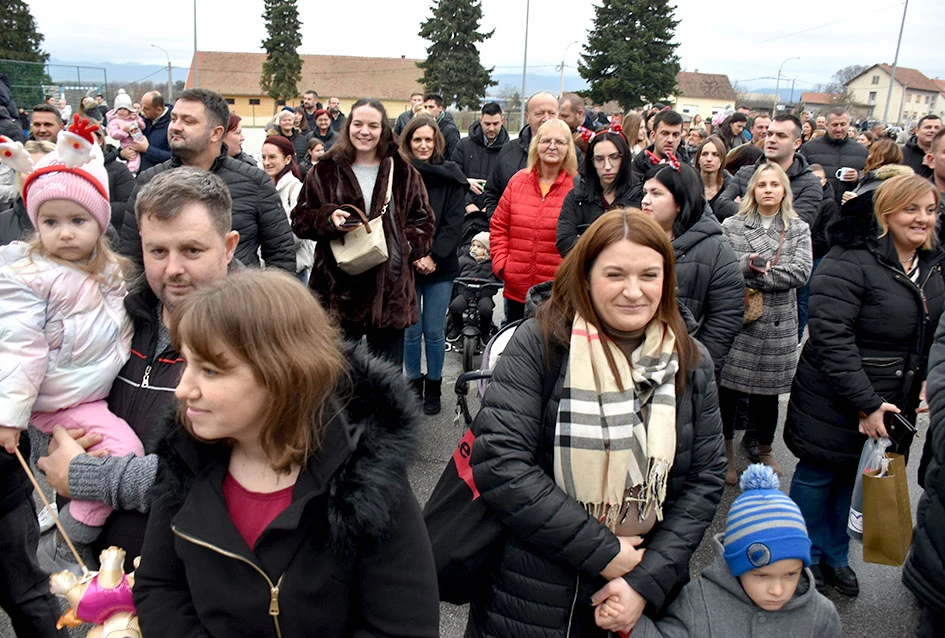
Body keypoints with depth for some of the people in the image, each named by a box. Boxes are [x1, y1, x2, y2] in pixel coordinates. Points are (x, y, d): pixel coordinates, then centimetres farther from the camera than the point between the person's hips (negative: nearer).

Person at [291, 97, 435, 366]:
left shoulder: (403, 173, 8)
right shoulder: (325, 171, 7)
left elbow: (424, 221, 11)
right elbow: (300, 219, 7)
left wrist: (407, 245, -9)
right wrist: (328, 219, -13)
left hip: (390, 290, 1)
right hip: (338, 289, 0)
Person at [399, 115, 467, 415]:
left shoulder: (450, 176, 1)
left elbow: (454, 223, -3)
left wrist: (433, 257, -12)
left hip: (440, 266, 0)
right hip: (406, 265, 0)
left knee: (434, 331, 6)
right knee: (411, 331, 6)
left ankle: (433, 389, 22)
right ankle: (413, 386, 24)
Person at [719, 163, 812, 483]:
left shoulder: (799, 228, 8)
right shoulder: (731, 225, 4)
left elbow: (801, 273, -7)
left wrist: (757, 277, -15)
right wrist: (747, 264, -24)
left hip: (777, 323, 1)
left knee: (767, 391, 10)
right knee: (727, 387, 2)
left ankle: (765, 449, 33)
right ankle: (727, 453, 21)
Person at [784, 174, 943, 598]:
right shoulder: (850, 263, -20)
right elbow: (831, 337, -25)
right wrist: (866, 403, -24)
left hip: (894, 404, 7)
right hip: (836, 403, -7)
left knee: (857, 478, 19)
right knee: (818, 475, 10)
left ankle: (834, 556, 38)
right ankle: (806, 559, 30)